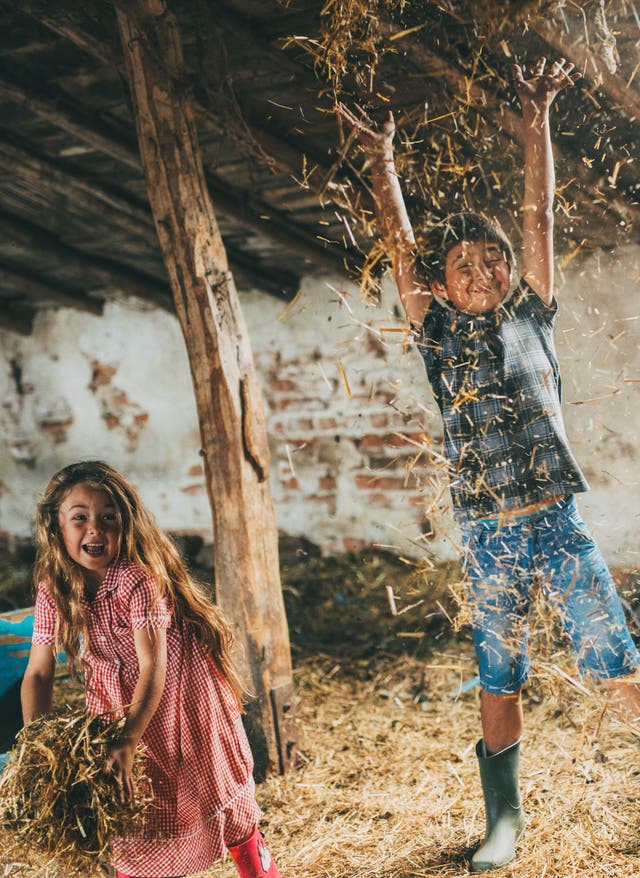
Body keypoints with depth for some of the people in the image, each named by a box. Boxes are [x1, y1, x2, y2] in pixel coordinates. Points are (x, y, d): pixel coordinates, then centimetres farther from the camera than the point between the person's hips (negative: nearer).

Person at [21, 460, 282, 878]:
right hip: (117, 701, 4)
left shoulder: (140, 579, -30)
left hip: (181, 697, -4)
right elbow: (38, 672, -11)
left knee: (220, 799, 10)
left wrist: (128, 742, -37)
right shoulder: (54, 590, -14)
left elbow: (153, 666, -31)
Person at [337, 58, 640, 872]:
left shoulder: (530, 317, 7)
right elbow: (399, 248, -1)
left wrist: (536, 123, -2)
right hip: (487, 537, 0)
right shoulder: (439, 336, 5)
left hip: (558, 523, 0)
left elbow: (539, 216, 2)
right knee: (498, 686, 8)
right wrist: (381, 162, -6)